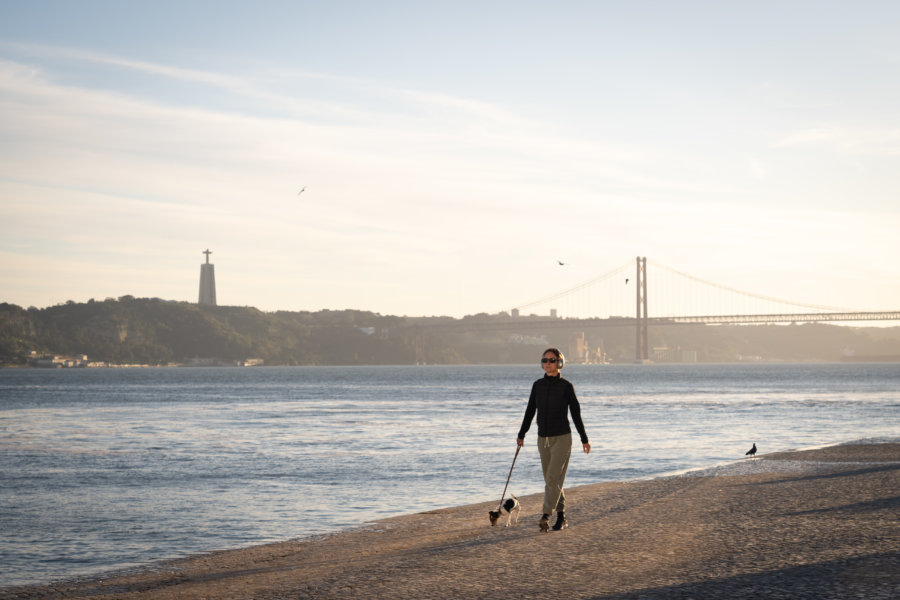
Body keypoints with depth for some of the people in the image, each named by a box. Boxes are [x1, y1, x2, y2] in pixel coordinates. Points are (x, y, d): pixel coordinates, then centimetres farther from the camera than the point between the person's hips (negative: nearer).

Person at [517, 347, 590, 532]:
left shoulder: (566, 387, -7)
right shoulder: (538, 385, 4)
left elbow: (575, 413, -2)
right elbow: (530, 411, 11)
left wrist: (584, 439, 1)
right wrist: (521, 435, 7)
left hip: (562, 438, -5)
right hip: (543, 439, 5)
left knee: (553, 478, -16)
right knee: (552, 481, 10)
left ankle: (546, 516, -21)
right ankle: (561, 518, 20)